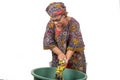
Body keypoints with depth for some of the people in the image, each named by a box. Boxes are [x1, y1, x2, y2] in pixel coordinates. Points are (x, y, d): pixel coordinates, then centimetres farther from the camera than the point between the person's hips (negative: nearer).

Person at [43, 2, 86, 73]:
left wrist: (65, 60, -29)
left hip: (75, 58, -3)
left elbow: (73, 45, -23)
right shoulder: (51, 24, -9)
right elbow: (48, 42, -13)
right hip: (58, 59, 3)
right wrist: (59, 53, -25)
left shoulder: (73, 24, -20)